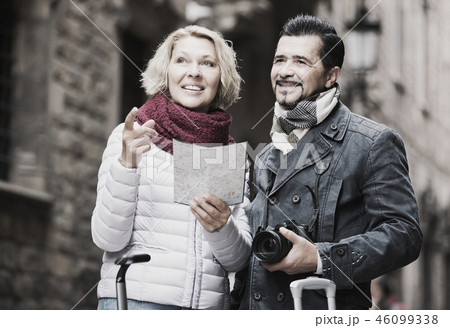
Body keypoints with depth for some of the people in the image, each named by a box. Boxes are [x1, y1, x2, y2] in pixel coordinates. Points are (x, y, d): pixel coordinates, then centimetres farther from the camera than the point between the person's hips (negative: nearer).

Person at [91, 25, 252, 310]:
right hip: (134, 299, -3)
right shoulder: (131, 137, 1)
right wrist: (126, 164, -18)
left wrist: (221, 228, -14)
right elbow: (108, 239, -7)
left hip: (210, 302, 3)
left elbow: (239, 259, 5)